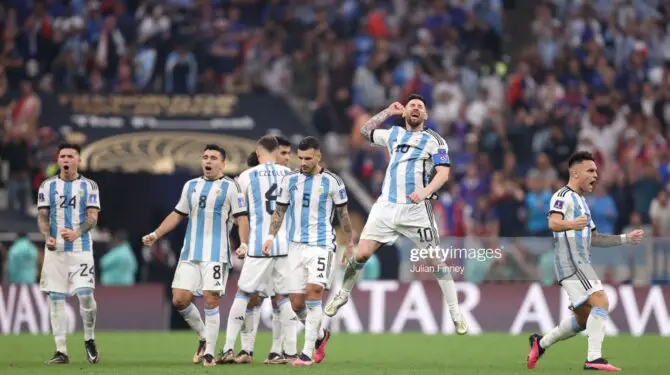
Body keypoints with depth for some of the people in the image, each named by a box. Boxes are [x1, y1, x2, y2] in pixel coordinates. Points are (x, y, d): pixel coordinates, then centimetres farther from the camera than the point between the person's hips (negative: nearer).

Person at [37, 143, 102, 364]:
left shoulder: (89, 186, 4)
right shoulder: (48, 186, 8)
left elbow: (93, 218, -2)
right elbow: (42, 216, 7)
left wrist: (77, 233, -21)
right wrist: (47, 237, -13)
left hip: (81, 248, -2)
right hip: (55, 250, 2)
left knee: (85, 294, -13)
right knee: (56, 298, -1)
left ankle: (89, 340, 11)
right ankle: (61, 351, 3)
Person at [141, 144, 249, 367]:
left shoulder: (230, 187, -1)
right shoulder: (191, 186, 14)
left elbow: (241, 218, -4)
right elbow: (177, 215, 21)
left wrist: (244, 243, -19)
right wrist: (156, 234, 12)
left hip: (216, 254, -5)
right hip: (190, 254, 5)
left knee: (211, 300, -10)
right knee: (179, 299, -3)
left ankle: (209, 353, -1)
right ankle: (204, 337, 19)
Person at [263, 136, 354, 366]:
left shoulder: (332, 182, -2)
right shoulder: (290, 181, 7)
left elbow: (343, 214, 7)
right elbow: (280, 211, 15)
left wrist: (350, 244, 10)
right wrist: (271, 236, 4)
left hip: (321, 245, -4)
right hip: (296, 246, 4)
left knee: (313, 292, -19)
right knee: (296, 303, 1)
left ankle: (308, 352, -17)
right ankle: (320, 335, 30)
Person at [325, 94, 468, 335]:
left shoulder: (434, 140, 3)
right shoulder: (394, 134, 16)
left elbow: (443, 173, -8)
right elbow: (365, 130, 32)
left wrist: (425, 192, -25)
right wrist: (388, 112, 22)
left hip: (416, 208, -3)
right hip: (386, 206, 3)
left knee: (436, 260, -6)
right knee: (361, 254, -4)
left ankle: (456, 314, 0)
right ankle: (343, 294, 18)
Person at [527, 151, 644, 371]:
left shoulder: (580, 201, 24)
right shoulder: (564, 196, -6)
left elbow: (594, 239, 31)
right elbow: (553, 222, -25)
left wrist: (626, 238, 25)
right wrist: (571, 224, -46)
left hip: (581, 263, 10)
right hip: (570, 260, -10)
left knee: (583, 319, 13)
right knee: (601, 302, -21)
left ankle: (541, 343, 26)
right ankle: (593, 359, -25)